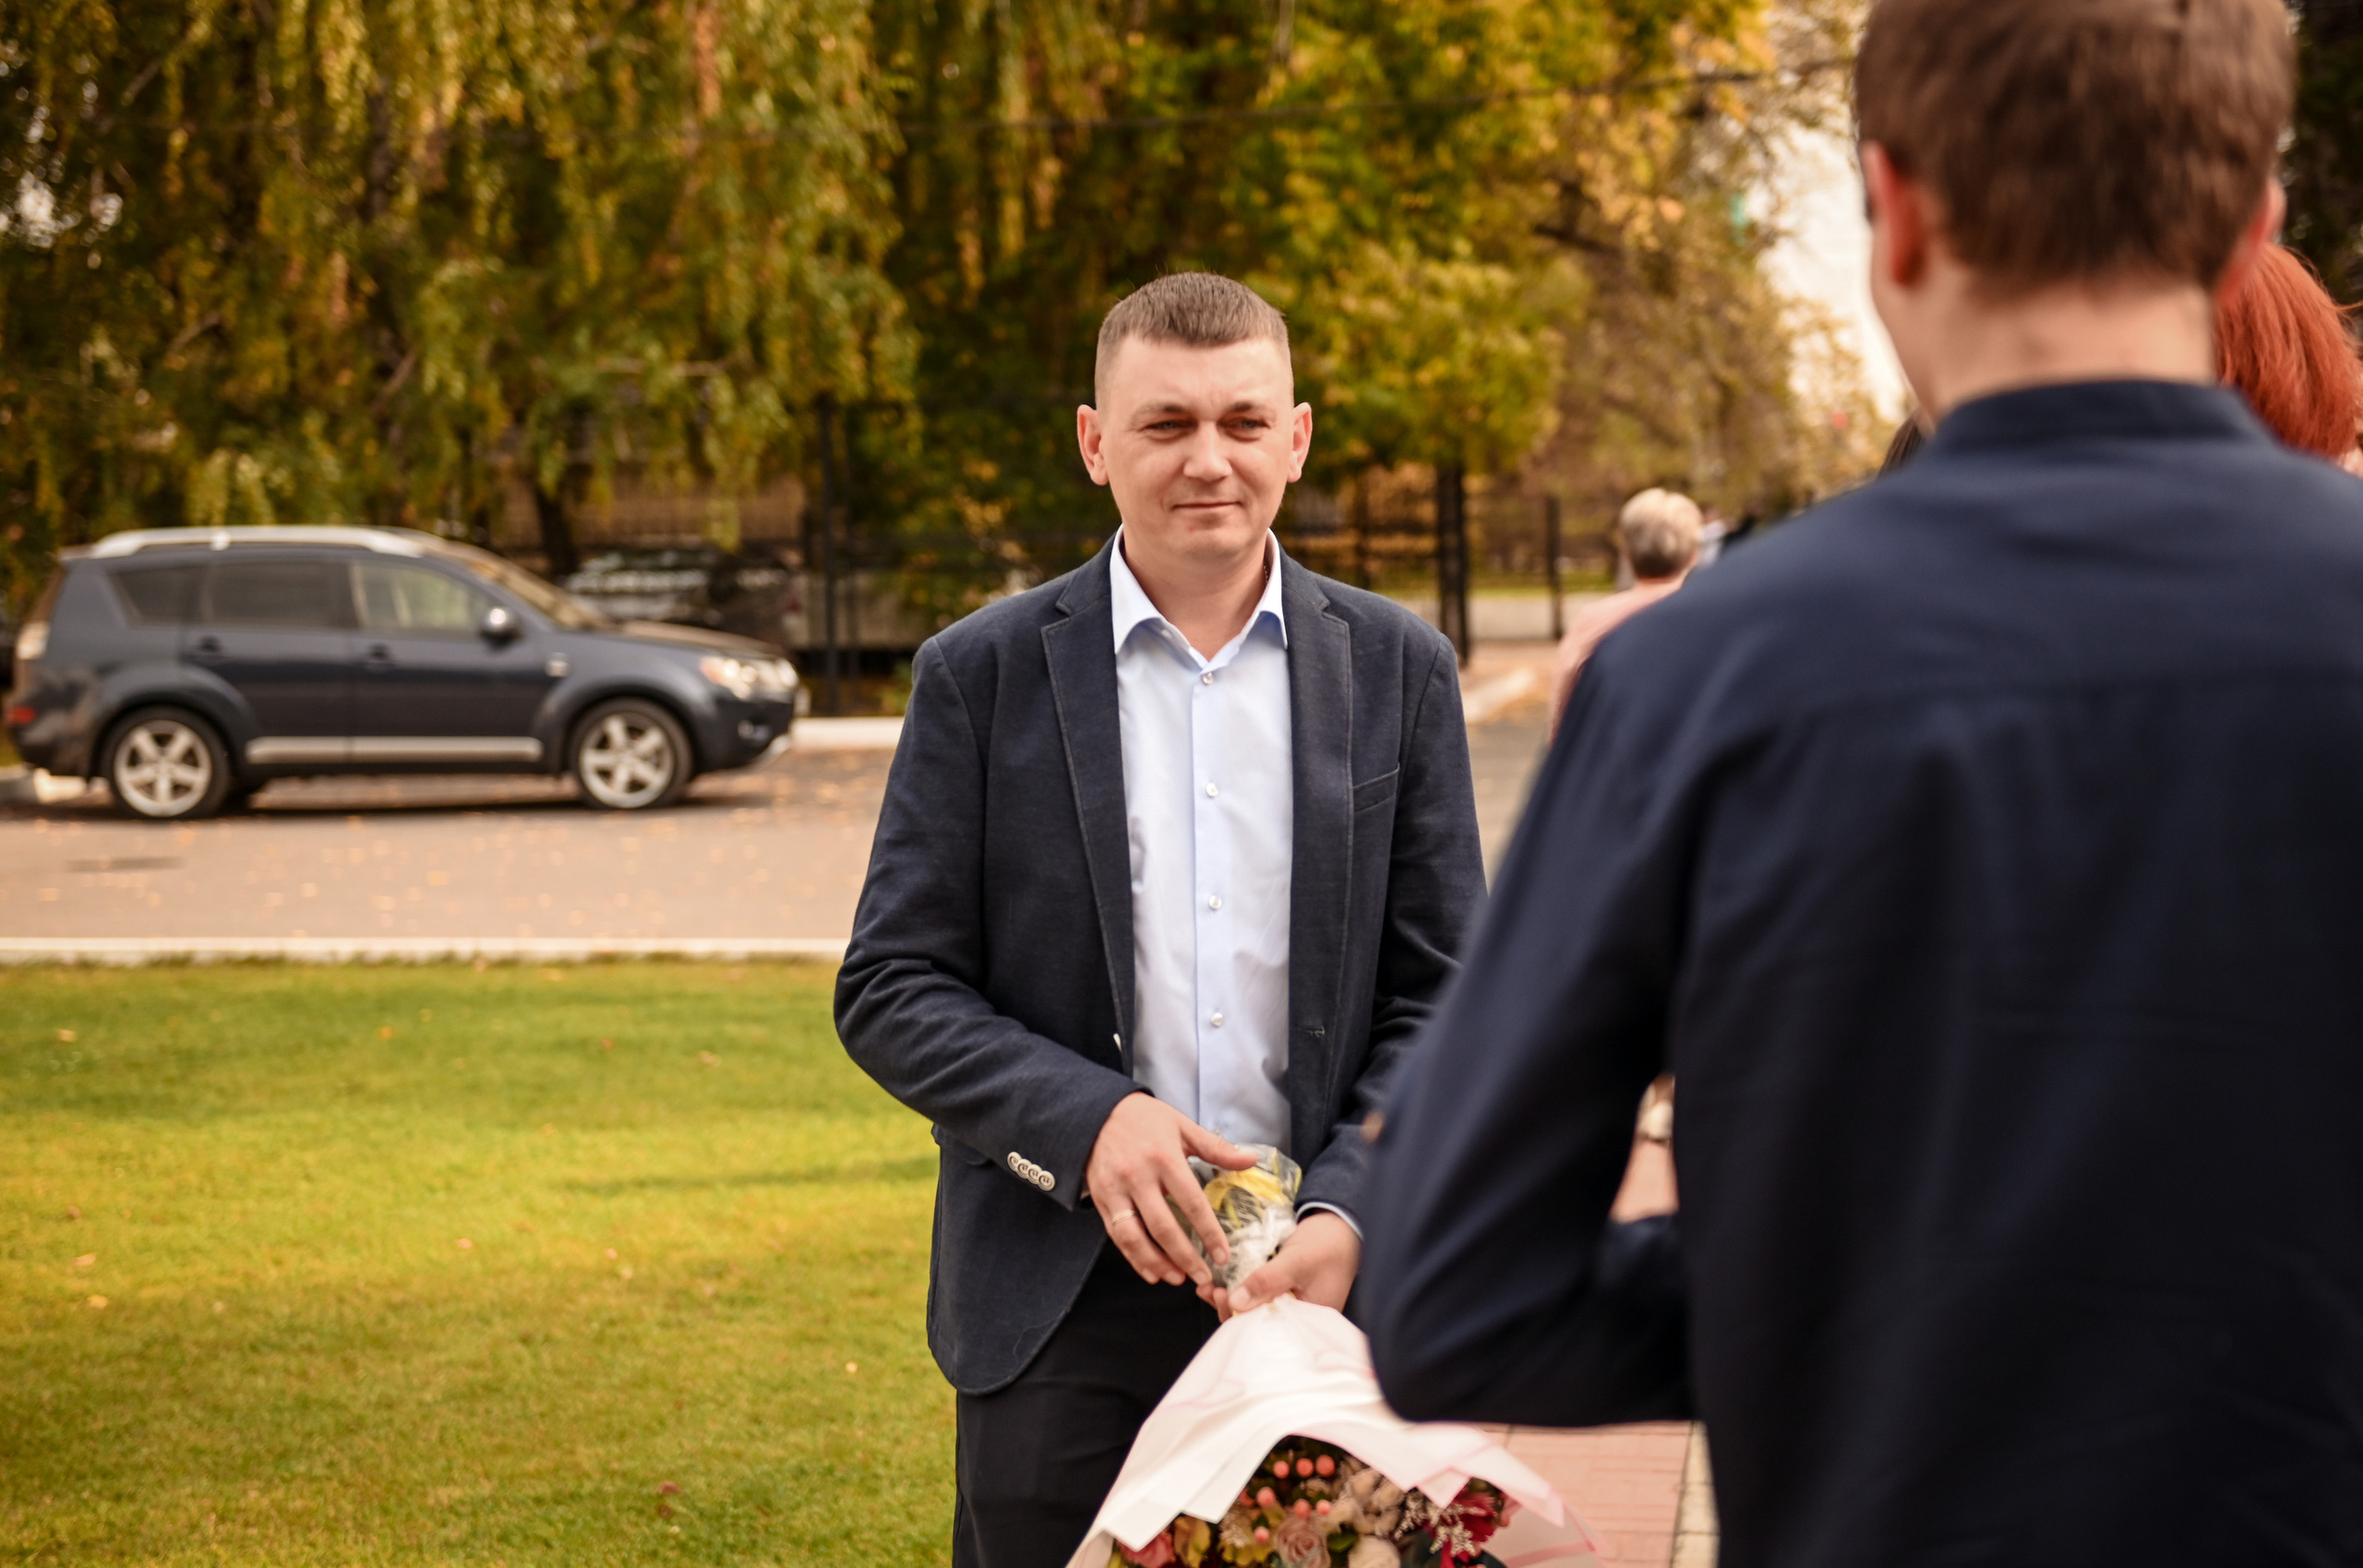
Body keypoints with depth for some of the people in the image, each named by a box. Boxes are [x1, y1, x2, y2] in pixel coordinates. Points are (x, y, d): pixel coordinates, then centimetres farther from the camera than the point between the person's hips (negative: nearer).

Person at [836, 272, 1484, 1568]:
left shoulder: (1397, 671, 5)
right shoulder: (983, 675, 1)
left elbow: (1442, 991, 3)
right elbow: (889, 991, -1)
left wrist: (1347, 1215, -13)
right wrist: (1086, 1121, -17)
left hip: (1322, 1282, 1)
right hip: (1061, 1314, -1)